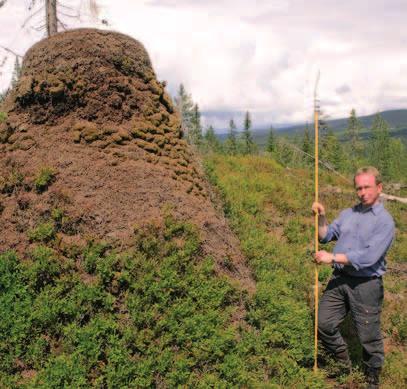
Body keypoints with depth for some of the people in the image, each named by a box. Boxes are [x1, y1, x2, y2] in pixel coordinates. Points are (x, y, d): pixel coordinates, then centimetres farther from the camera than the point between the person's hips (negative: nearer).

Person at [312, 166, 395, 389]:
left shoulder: (385, 221, -11)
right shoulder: (348, 214, 10)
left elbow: (369, 257, -21)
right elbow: (325, 237, 15)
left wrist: (333, 258, -19)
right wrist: (321, 218, -3)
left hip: (366, 285, -6)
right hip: (339, 279, 6)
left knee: (368, 336, 7)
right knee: (324, 323, 8)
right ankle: (343, 364, 32)